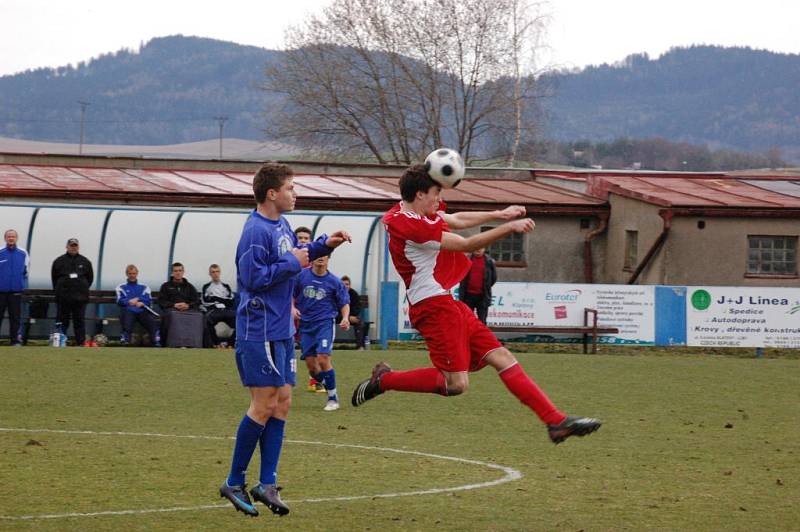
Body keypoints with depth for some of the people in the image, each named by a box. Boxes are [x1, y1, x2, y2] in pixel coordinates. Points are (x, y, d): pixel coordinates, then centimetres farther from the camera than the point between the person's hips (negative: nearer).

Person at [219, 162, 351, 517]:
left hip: (281, 331, 10)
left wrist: (324, 245, 13)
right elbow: (253, 278, -22)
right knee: (265, 405, -7)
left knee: (282, 402, 7)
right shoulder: (257, 231, -17)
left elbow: (296, 256, 28)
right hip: (260, 331, -10)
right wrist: (291, 264, -16)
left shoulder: (281, 226, 11)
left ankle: (267, 484, 9)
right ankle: (234, 483, 2)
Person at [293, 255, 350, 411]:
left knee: (323, 359, -19)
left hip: (325, 323, -3)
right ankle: (328, 386, 28)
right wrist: (293, 308, -8)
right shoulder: (301, 276, 2)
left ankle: (333, 398, -5)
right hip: (306, 325, 3)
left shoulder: (334, 281, 0)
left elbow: (344, 303, 6)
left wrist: (345, 318, -12)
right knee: (311, 366, 0)